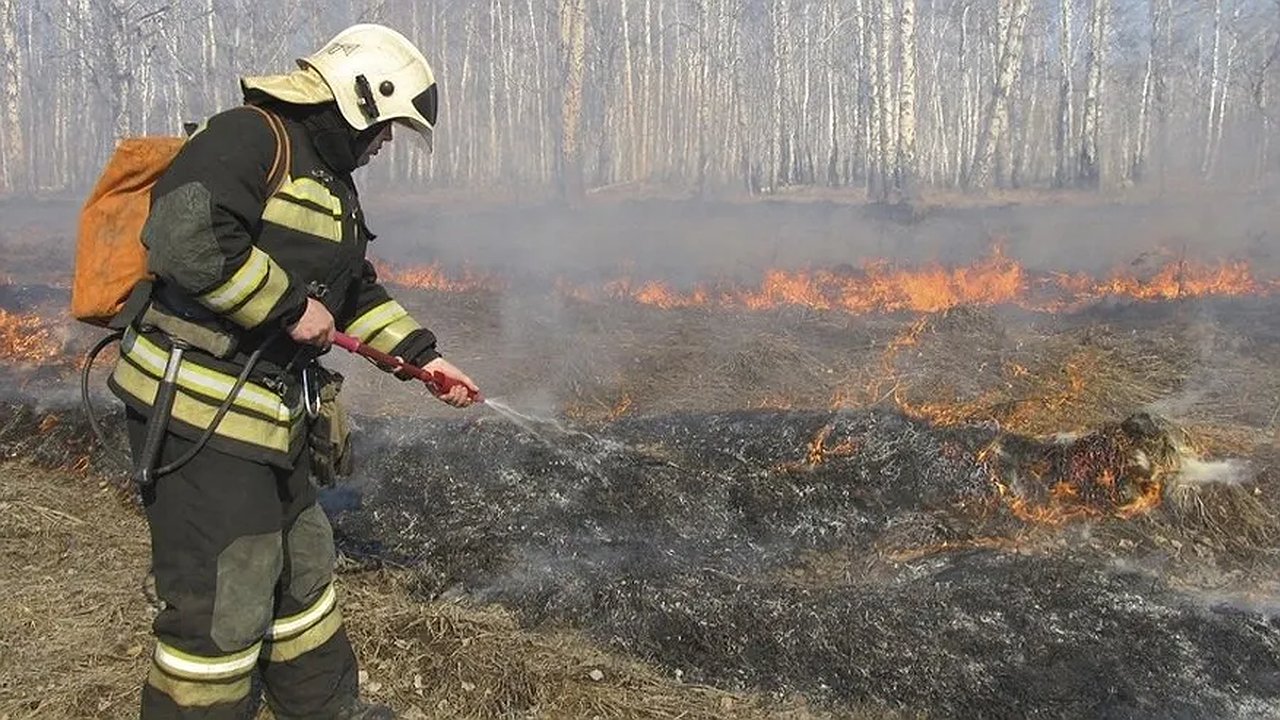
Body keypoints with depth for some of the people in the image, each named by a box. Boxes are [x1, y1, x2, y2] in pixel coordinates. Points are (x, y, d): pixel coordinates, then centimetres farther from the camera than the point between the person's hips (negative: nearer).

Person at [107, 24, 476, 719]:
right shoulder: (248, 137, -14)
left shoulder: (331, 183, 18)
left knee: (302, 565, 22)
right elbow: (184, 239, -30)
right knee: (222, 603, -2)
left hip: (271, 416, 11)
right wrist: (291, 306, -20)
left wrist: (423, 356, 18)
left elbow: (358, 291, 25)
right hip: (199, 410, -11)